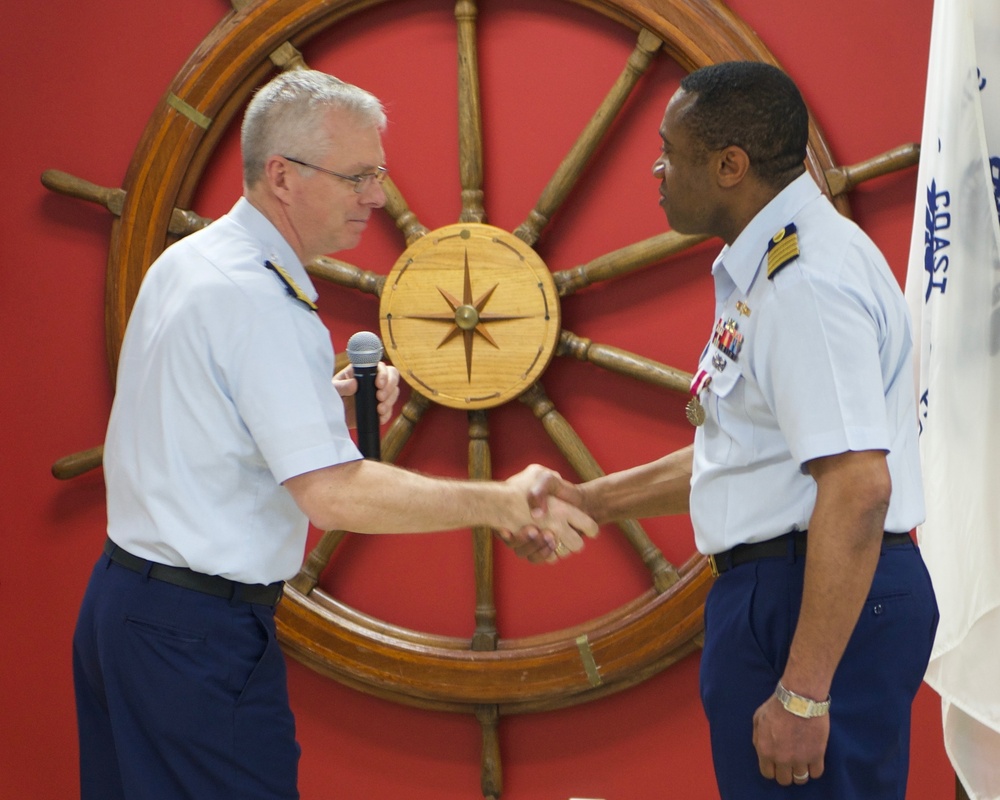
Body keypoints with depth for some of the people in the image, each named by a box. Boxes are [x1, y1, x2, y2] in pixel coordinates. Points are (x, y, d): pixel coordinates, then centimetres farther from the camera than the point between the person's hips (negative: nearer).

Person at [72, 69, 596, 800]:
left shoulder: (186, 263, 11)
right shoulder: (258, 300, -19)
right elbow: (332, 493, -25)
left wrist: (329, 400, 9)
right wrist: (500, 504, -21)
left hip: (124, 599, 10)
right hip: (199, 631, -10)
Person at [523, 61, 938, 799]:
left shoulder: (809, 280, -19)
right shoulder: (770, 267, 16)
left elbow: (857, 488, -27)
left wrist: (803, 692, -27)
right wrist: (590, 502, 23)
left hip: (827, 602, -11)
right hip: (778, 593, 11)